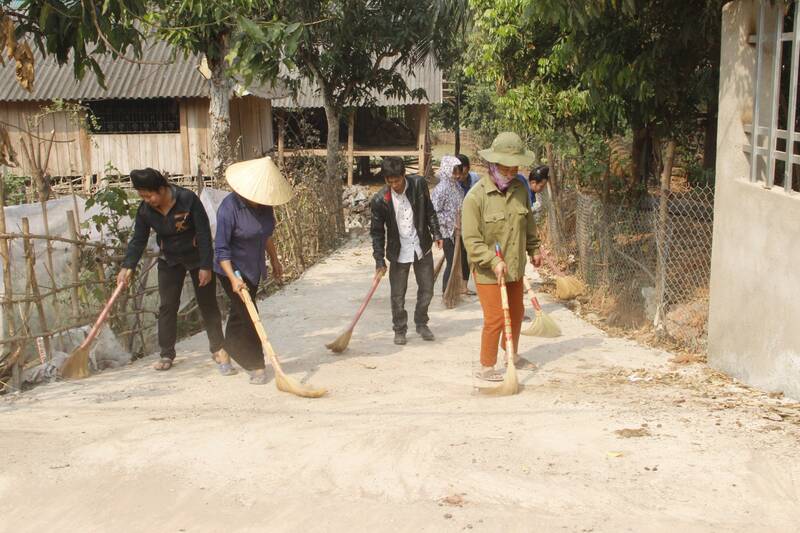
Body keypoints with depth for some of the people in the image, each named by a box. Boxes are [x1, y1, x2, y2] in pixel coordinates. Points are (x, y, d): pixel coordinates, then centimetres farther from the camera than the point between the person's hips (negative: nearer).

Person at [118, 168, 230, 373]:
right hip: (169, 261, 4)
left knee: (208, 304, 0)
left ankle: (218, 349, 7)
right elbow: (138, 240, -6)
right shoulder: (145, 210, -11)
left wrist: (206, 266, -22)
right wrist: (127, 266, -18)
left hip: (197, 257, -4)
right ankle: (167, 354, 11)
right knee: (167, 306, 2)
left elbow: (204, 233, -22)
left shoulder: (188, 199, -24)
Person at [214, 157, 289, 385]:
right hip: (234, 270, -7)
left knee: (239, 313, 20)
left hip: (254, 268, 7)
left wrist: (274, 259, 20)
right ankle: (256, 366, 6)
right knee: (248, 316, -5)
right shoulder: (229, 208, -26)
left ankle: (228, 352, 38)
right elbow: (221, 249, -23)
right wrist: (233, 278, -31)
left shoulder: (263, 203, -5)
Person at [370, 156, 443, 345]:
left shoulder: (419, 184, -9)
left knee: (427, 290, 12)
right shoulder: (380, 200, -14)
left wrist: (436, 233, 3)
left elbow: (429, 211, 6)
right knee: (398, 296, 4)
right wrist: (379, 260, -10)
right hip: (398, 252, -2)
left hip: (422, 247, 2)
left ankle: (421, 323, 32)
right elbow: (377, 232, -7)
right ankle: (400, 330, 23)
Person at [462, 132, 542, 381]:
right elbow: (471, 240, -20)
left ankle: (511, 355, 42)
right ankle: (486, 367, 12)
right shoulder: (476, 196, -19)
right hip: (488, 271, -7)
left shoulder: (519, 188, 1)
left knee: (516, 313, 20)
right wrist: (494, 261, -26)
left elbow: (528, 223, 17)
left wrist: (534, 249, 23)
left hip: (515, 267, 7)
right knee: (495, 319, -6)